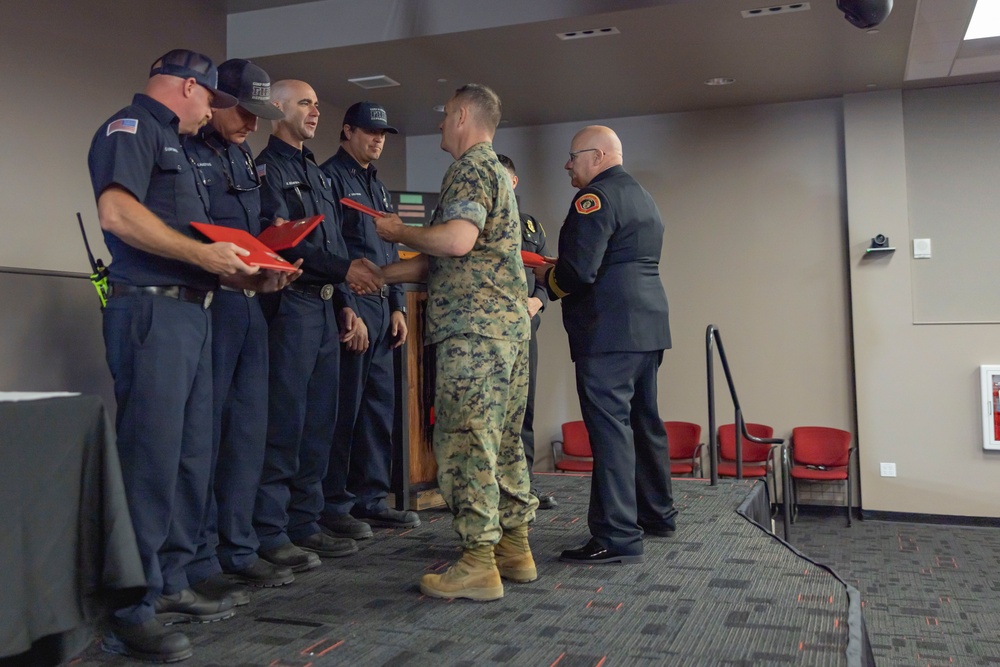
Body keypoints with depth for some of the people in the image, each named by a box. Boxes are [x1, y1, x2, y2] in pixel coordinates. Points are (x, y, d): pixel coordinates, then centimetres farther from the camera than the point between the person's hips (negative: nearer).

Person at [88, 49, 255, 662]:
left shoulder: (171, 143, 26)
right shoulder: (132, 127, -3)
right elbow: (116, 211, -21)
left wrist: (233, 260, 13)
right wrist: (203, 254, -19)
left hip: (192, 311, 10)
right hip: (152, 310, -10)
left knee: (192, 456, 12)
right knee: (151, 459, -9)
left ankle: (170, 585, 22)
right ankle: (132, 610, -1)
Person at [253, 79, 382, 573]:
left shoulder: (317, 174, 24)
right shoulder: (268, 167, -3)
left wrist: (348, 306, 15)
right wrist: (345, 268, -19)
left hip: (326, 307, 8)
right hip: (289, 305, -8)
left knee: (319, 422, 9)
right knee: (284, 422, -7)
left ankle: (304, 523, 18)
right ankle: (270, 532, 2)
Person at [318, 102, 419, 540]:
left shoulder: (378, 187, 23)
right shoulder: (330, 177, -3)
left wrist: (397, 306, 15)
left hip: (381, 308, 9)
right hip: (350, 303, -8)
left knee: (379, 405, 9)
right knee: (344, 407, -6)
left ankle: (370, 499, 18)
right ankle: (333, 503, 4)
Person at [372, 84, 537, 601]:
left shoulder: (471, 167, -4)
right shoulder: (493, 170, 27)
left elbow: (458, 239, -22)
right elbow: (437, 263, 25)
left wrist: (399, 232, -4)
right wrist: (375, 275, 25)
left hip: (473, 325, -10)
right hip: (508, 320, 10)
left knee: (464, 441, -8)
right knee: (503, 440, 12)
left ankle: (478, 565, -5)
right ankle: (515, 547, 19)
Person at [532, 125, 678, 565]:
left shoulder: (595, 197, -10)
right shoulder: (642, 197, 22)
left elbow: (578, 271, -20)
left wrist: (546, 277, 0)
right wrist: (559, 270, 19)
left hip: (609, 331, -10)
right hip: (648, 328, 10)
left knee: (609, 426, -9)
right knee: (643, 419, 18)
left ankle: (617, 537, -7)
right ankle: (657, 514, 32)